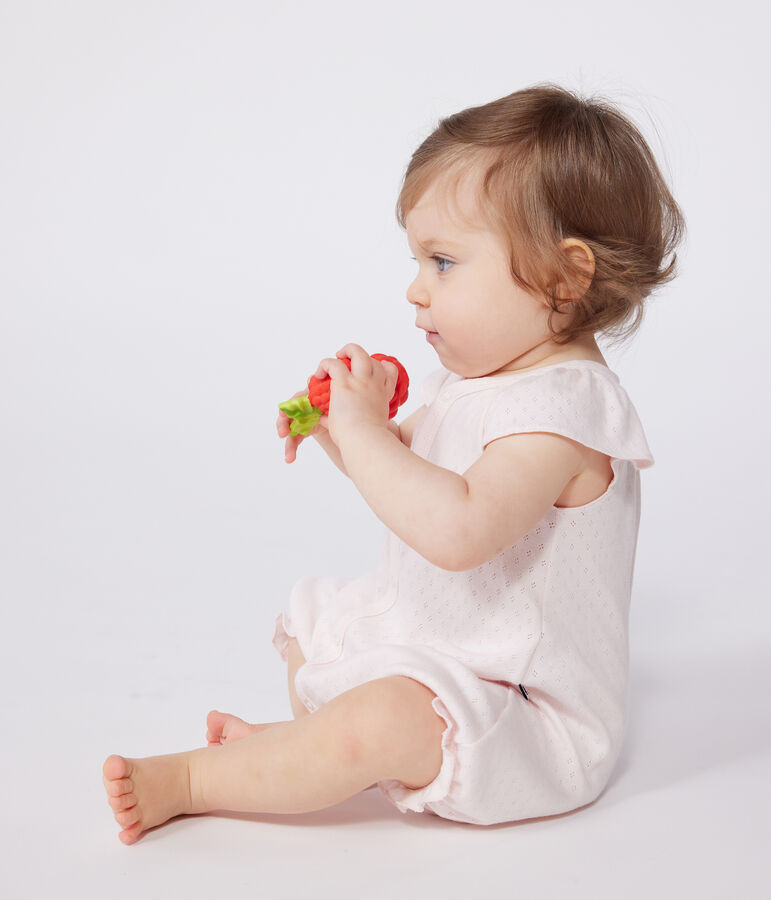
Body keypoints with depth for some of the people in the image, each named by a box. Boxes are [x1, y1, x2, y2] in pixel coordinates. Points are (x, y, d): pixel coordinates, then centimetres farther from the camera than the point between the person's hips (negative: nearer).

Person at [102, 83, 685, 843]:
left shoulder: (560, 407, -28)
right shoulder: (478, 375, 3)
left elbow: (459, 529, -42)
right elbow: (409, 468, 17)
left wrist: (363, 429, -34)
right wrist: (339, 426, -3)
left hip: (530, 715, -10)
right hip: (427, 640, 10)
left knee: (374, 724, -33)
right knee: (304, 618, 24)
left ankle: (186, 781, -14)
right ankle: (306, 746, 9)